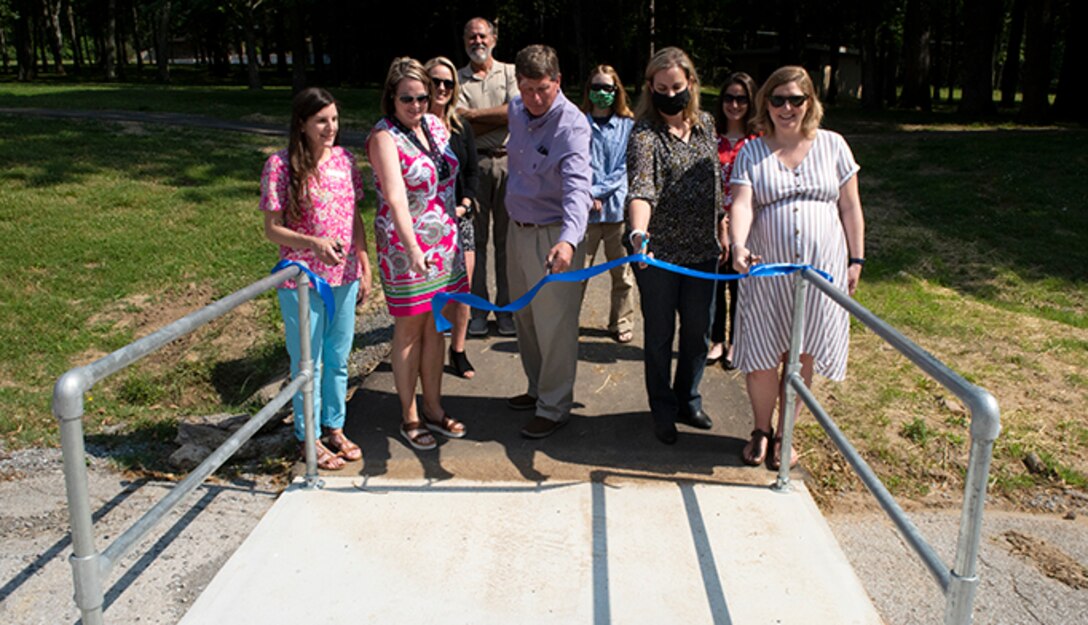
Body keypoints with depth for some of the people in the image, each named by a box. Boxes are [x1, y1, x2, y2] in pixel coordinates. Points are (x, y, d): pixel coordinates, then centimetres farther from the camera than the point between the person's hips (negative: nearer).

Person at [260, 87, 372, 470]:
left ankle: (334, 427, 34)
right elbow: (272, 229, -10)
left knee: (338, 359, 16)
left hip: (344, 278, 5)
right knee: (308, 362, 8)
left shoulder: (344, 159, 3)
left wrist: (365, 267, 9)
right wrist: (313, 243, -26)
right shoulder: (281, 166, -12)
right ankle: (308, 437, 25)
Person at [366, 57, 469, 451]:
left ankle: (434, 409, 27)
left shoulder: (435, 125, 7)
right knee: (410, 330, 5)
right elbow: (395, 198, -26)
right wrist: (414, 249, -37)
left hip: (444, 242, 6)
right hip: (405, 246, -6)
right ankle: (409, 416, 19)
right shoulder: (384, 137, -14)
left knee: (436, 326, 13)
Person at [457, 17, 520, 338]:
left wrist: (473, 114, -7)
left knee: (506, 238, 3)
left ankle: (505, 307, 12)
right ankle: (478, 308, 11)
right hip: (473, 163, 0)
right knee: (475, 238, 2)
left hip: (508, 161, 0)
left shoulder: (509, 72, 10)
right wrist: (503, 117, -7)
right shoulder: (457, 79, 9)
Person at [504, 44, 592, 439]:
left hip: (553, 237, -8)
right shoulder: (517, 111, 2)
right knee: (524, 318, 19)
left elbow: (577, 187, -37)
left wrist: (568, 239, -51)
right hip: (518, 230, 8)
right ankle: (538, 388, 38)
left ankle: (554, 408, 14)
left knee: (554, 325, 0)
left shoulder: (571, 125, -23)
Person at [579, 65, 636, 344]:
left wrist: (599, 191, -10)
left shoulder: (628, 126, 6)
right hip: (585, 210, -1)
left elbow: (626, 168, 0)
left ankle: (622, 324, 22)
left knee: (622, 273, 8)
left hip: (617, 207, 1)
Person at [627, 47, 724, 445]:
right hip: (659, 253, -5)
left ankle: (688, 401, 36)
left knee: (698, 331, 16)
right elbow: (641, 187, -34)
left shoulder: (705, 124, 4)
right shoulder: (645, 135, -16)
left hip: (702, 250, 5)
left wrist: (721, 227, 18)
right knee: (659, 336, 8)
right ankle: (663, 412, 26)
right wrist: (639, 233, -50)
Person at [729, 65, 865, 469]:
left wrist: (856, 259, 6)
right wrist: (738, 245, -30)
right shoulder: (751, 153, 3)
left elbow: (850, 208, 10)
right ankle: (761, 429, 27)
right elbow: (741, 204, -12)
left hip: (821, 269, 1)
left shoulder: (832, 145, 7)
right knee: (761, 357, 4)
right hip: (766, 270, 0)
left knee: (802, 358, 6)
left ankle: (785, 435, 24)